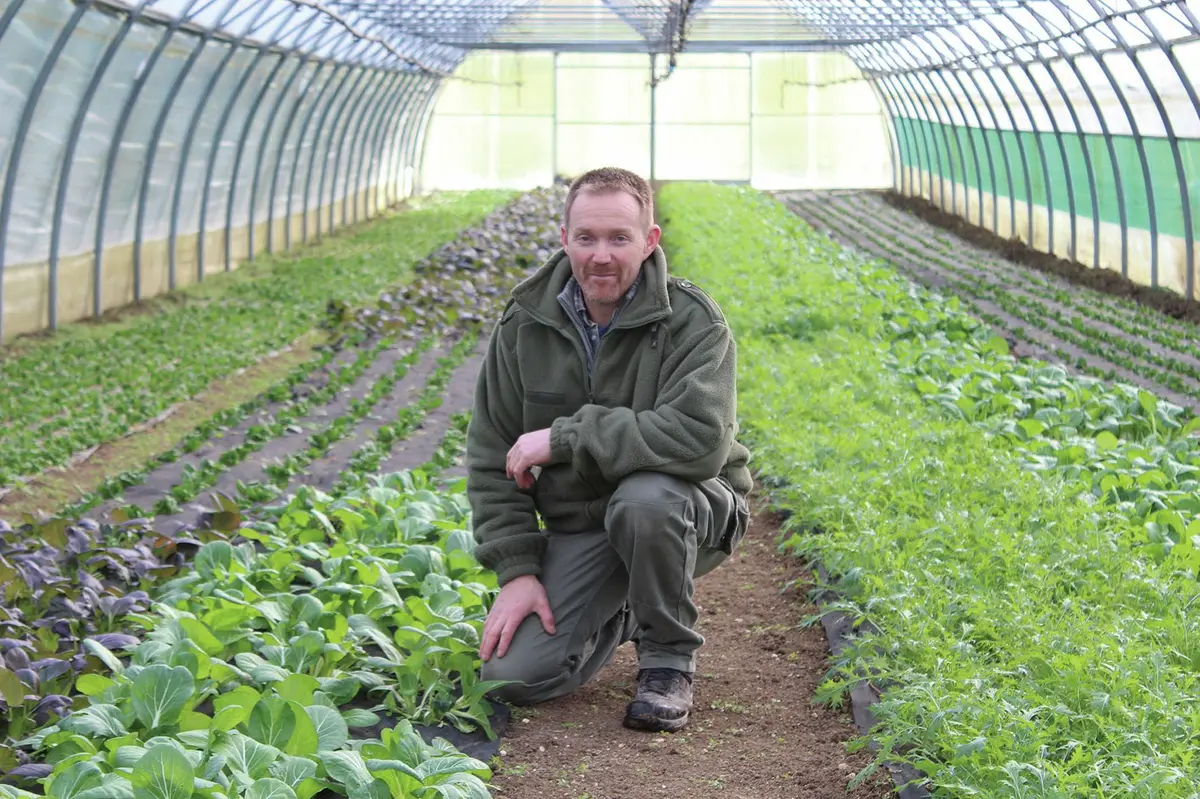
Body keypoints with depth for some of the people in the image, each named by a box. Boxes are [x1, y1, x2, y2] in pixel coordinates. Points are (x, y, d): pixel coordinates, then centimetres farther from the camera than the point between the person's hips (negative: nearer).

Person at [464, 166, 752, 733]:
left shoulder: (691, 321, -16)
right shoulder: (524, 325, -3)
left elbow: (701, 437, -34)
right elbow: (491, 458, 2)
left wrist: (564, 437, -29)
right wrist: (516, 569, -9)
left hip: (689, 511, -4)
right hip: (578, 530, 4)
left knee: (643, 497, -40)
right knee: (512, 677, -13)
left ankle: (668, 658, -12)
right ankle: (620, 615, 21)